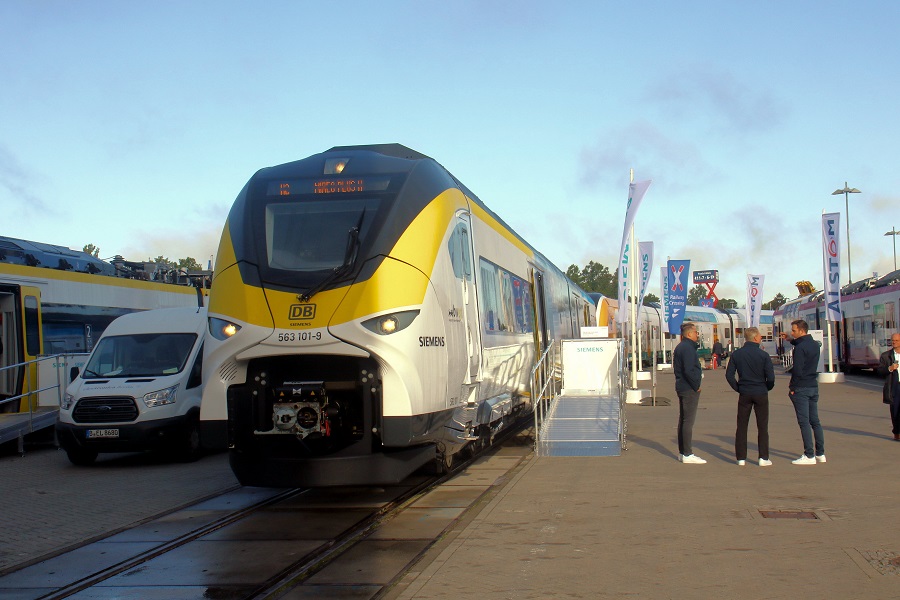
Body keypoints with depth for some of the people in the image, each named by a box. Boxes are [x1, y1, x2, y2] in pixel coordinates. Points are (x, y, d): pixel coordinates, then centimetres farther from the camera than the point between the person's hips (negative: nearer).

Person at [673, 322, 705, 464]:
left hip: (681, 387, 11)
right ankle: (687, 454, -7)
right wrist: (696, 386, -14)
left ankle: (682, 452, 20)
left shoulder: (680, 347, 15)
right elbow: (689, 371, -24)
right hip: (690, 389, -11)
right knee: (688, 421, -8)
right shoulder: (688, 348, -17)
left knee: (683, 420, 14)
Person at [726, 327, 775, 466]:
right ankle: (763, 458, 5)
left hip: (744, 394, 2)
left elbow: (729, 375, -3)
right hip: (761, 394, -2)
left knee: (741, 426, 8)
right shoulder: (763, 355, -10)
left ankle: (741, 458, 8)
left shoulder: (736, 354, -1)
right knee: (762, 426, 6)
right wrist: (767, 388, 6)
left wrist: (738, 388, 9)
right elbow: (771, 377, -12)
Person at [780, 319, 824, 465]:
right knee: (815, 421, 12)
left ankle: (809, 456, -5)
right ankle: (820, 454, 14)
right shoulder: (815, 345, 10)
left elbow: (797, 370, -19)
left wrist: (792, 387, -9)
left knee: (804, 422, -5)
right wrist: (791, 340, 26)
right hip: (813, 387, 8)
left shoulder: (800, 348, -16)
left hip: (801, 389, -8)